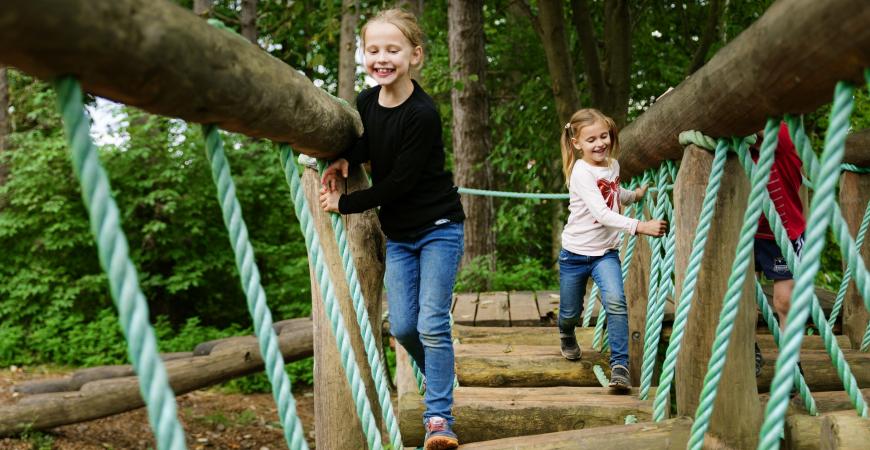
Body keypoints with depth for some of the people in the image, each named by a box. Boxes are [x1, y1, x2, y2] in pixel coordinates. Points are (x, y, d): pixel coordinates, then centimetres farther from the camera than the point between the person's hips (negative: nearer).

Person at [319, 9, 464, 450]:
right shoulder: (366, 102, -3)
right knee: (402, 325, 5)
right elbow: (363, 147, 10)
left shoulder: (422, 114, -22)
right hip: (398, 235, 6)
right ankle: (440, 376, 32)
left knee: (432, 324, -8)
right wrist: (341, 160, -14)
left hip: (438, 229, -6)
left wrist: (344, 204, -15)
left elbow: (399, 182, -21)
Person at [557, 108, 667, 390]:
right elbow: (601, 214, -30)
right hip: (576, 252, -3)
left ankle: (620, 365, -17)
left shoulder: (613, 165, 2)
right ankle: (567, 336, 48)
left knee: (616, 302, -22)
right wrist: (640, 227, -38)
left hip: (606, 252, 4)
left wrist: (636, 194, 7)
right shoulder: (581, 172, -19)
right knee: (570, 312, 12)